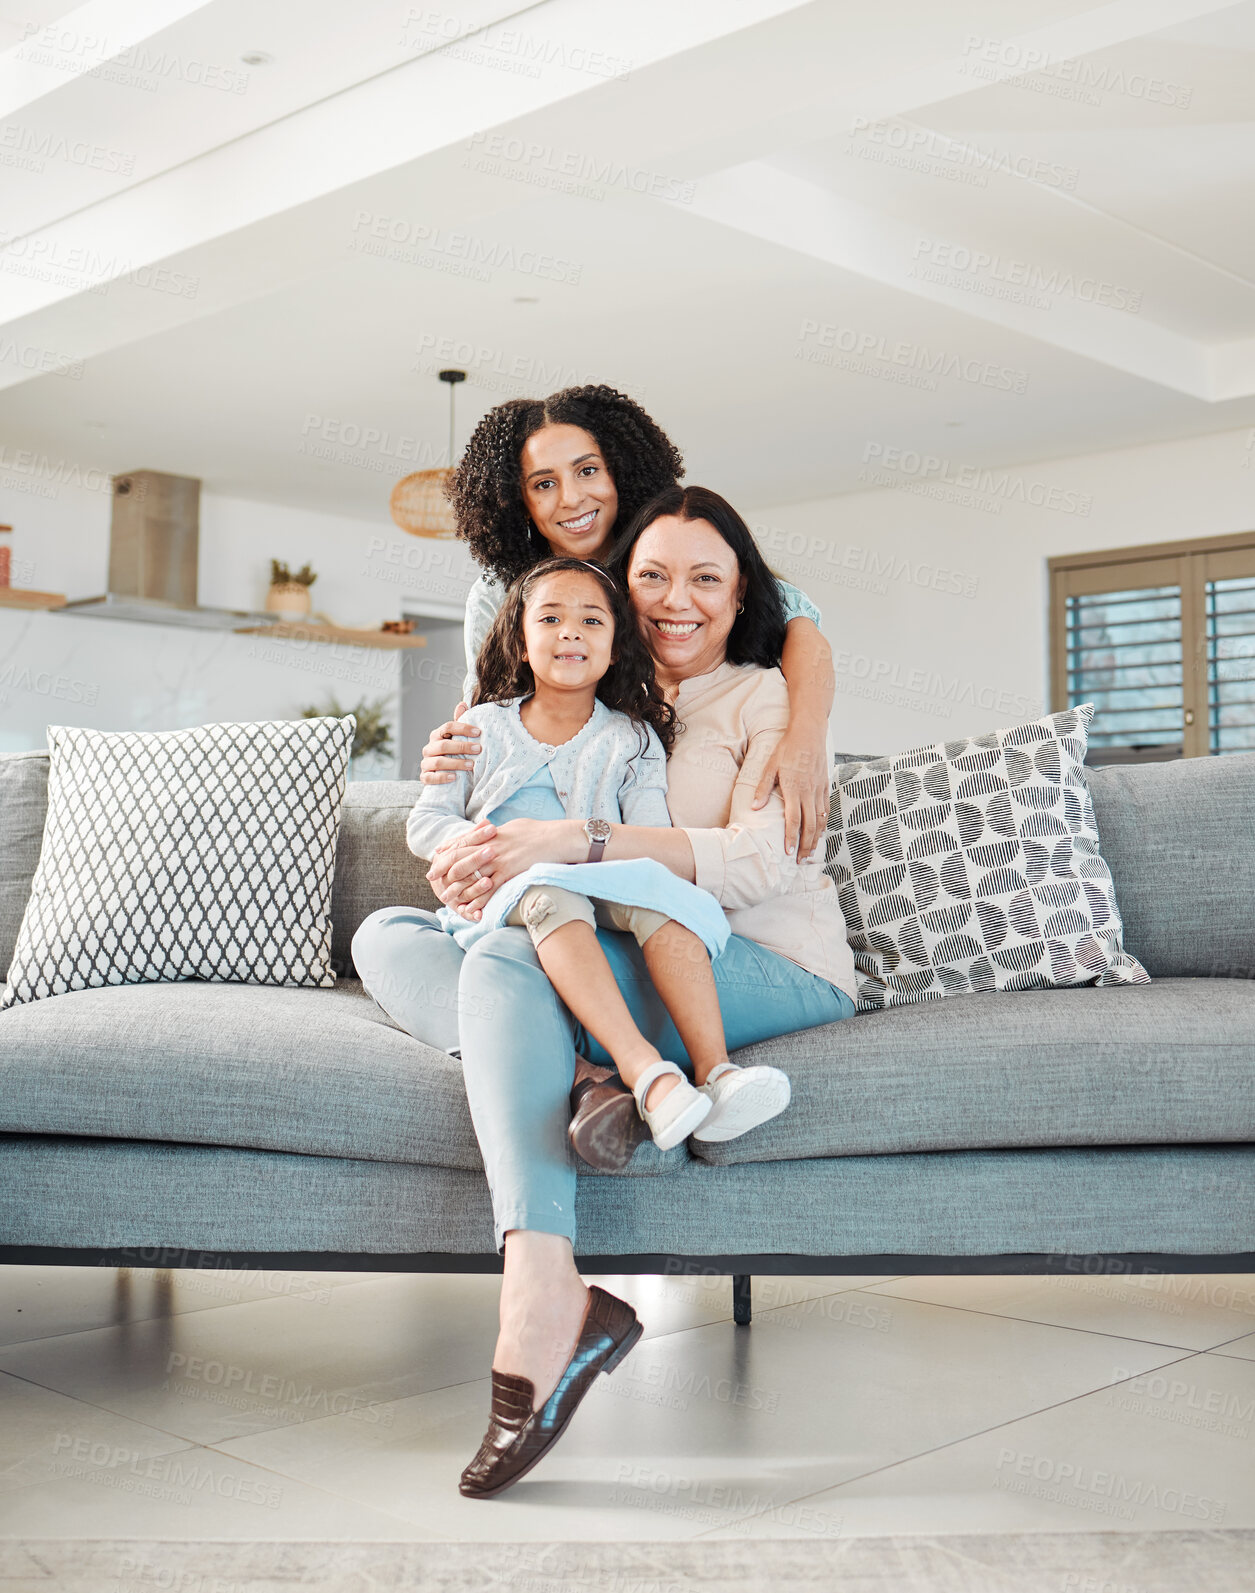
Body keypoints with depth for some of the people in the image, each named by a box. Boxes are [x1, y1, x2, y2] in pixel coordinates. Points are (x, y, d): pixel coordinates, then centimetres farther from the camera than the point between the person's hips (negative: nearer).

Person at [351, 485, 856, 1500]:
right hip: (623, 960, 7)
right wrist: (468, 858, -8)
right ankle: (588, 1084, -34)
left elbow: (760, 860, -13)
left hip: (777, 970, -6)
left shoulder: (769, 698, 4)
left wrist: (573, 843, -24)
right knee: (388, 938, -8)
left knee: (511, 955, -32)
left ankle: (543, 1312, -43)